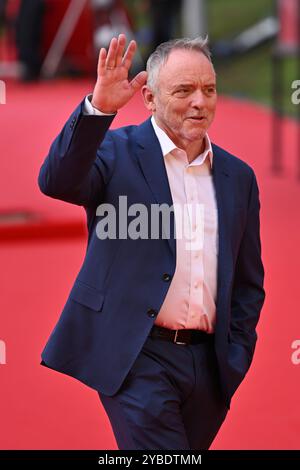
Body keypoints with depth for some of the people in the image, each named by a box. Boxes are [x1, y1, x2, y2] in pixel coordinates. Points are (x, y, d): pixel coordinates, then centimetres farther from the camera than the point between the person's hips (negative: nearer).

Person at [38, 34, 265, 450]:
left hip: (208, 364, 5)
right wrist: (99, 109, -33)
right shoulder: (118, 152, 0)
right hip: (137, 357, -5)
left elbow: (248, 282, 17)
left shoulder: (238, 177, 12)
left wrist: (235, 360, 8)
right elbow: (57, 182, -22)